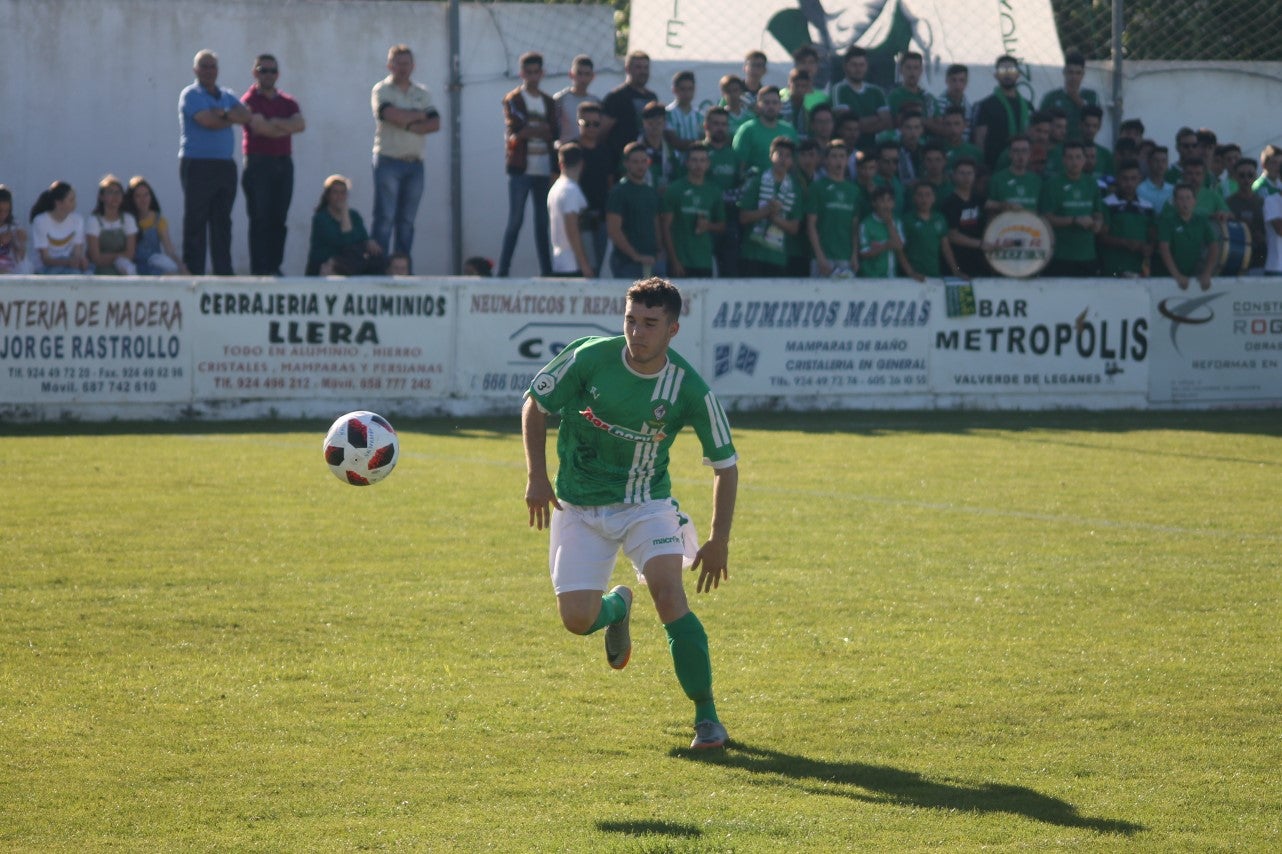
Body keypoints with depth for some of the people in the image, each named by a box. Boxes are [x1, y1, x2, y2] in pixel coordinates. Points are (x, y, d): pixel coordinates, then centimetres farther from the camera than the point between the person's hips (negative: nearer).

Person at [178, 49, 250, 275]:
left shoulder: (227, 96, 19)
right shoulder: (190, 95, -1)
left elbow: (245, 116, 3)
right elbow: (208, 121, -15)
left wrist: (225, 114, -14)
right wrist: (232, 118, 1)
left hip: (225, 165, 6)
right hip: (198, 165, -6)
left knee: (222, 222, 6)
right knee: (196, 222, -5)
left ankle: (224, 272, 8)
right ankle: (194, 272, -4)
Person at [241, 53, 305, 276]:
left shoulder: (287, 102, 16)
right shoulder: (249, 100, -1)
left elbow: (301, 124, -1)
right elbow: (261, 128, -15)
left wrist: (275, 123, -12)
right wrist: (288, 127, -3)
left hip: (284, 163, 5)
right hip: (259, 163, -5)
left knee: (279, 219, 4)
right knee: (260, 220, -6)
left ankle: (274, 267, 8)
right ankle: (259, 270, -6)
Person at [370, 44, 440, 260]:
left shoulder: (422, 93, 14)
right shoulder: (381, 90, 0)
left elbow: (435, 123, 1)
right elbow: (392, 115, -18)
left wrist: (408, 125, -13)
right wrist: (419, 115, -4)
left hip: (415, 163, 5)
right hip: (388, 160, -5)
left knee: (407, 221, 6)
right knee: (385, 219, -9)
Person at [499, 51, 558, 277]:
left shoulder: (548, 102, 16)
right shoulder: (513, 99, 2)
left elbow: (553, 136, 13)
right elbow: (514, 131, -11)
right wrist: (542, 131, -7)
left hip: (544, 171, 5)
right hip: (521, 170, -5)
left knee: (544, 222, 5)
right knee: (515, 220, -6)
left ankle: (546, 270, 7)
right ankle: (503, 270, -4)